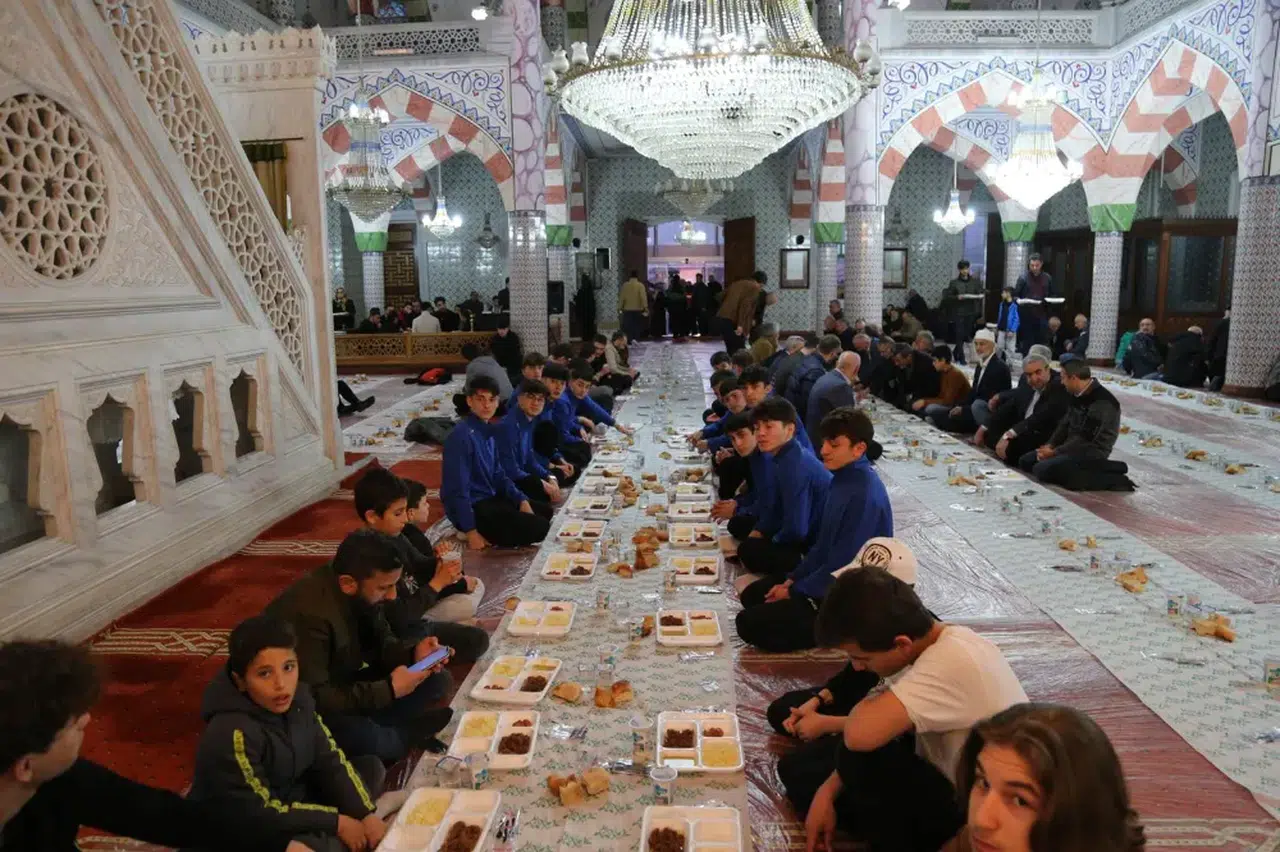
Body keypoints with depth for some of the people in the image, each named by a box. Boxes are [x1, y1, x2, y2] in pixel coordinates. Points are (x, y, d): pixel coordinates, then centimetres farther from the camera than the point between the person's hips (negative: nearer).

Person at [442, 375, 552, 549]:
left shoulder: (488, 432, 7)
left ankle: (492, 534, 10)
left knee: (545, 510, 19)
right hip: (471, 507, -10)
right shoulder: (462, 435, -22)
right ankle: (489, 537, -1)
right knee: (539, 527, -16)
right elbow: (458, 487, -23)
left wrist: (522, 500, 2)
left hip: (490, 498, 10)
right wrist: (471, 532, -22)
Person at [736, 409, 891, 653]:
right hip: (826, 575, 10)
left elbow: (843, 565, -25)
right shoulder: (841, 478, 2)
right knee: (751, 595, 16)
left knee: (749, 624, -12)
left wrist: (794, 591, -13)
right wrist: (792, 579, 4)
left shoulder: (865, 495, -27)